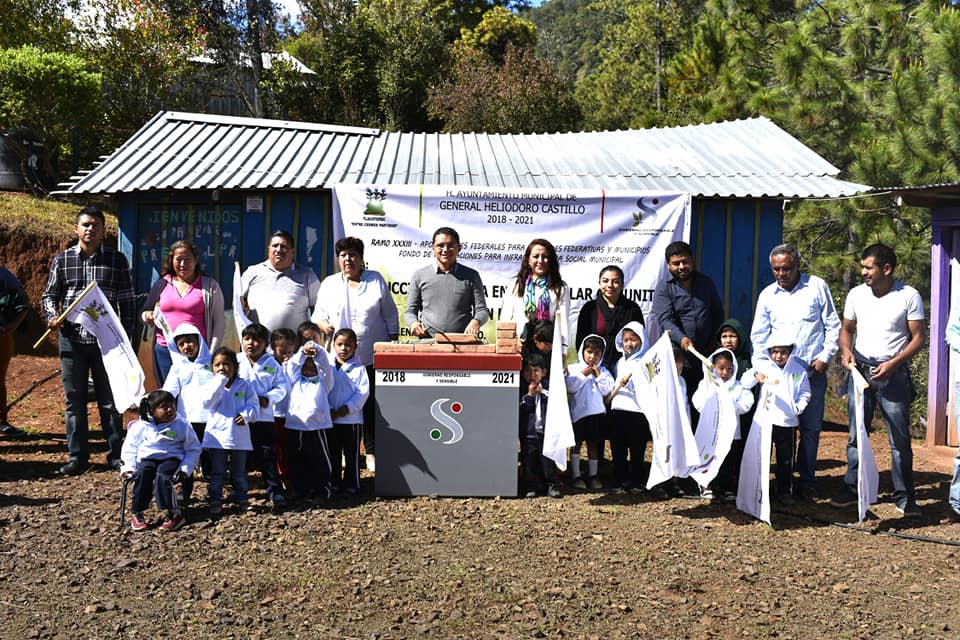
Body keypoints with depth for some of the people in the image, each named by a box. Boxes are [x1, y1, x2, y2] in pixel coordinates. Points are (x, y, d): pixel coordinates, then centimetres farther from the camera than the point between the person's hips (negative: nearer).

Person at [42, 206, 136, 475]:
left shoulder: (117, 260, 4)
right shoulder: (63, 259, 6)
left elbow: (127, 301, 6)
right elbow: (50, 294, 12)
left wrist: (127, 336, 2)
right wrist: (52, 316, -8)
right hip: (72, 339, 1)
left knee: (110, 400, 5)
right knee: (74, 400, 7)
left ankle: (116, 454, 15)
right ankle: (77, 456, 15)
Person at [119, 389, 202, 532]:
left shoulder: (182, 425, 1)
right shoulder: (141, 426, 3)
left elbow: (193, 449, 6)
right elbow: (129, 448, 11)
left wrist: (185, 468, -8)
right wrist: (128, 467, -4)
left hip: (172, 458, -2)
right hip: (147, 459, 2)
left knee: (162, 476, -34)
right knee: (142, 474, -32)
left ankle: (174, 514, -28)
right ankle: (137, 514, -21)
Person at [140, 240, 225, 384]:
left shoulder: (209, 286, 6)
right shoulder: (162, 284, 14)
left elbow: (219, 323, 4)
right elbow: (143, 315, 20)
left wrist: (212, 354, -5)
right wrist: (150, 317, -5)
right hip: (164, 351, 3)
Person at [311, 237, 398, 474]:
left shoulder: (376, 280, 8)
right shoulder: (329, 283, 11)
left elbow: (390, 315, 10)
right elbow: (318, 313, 13)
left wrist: (394, 343, 4)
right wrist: (323, 324, -10)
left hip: (373, 356, -1)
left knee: (372, 405, 1)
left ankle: (372, 452, 11)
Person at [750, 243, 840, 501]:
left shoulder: (817, 287, 2)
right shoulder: (767, 295, 9)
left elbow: (833, 325, 5)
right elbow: (759, 335, 11)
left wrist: (825, 357, -4)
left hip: (813, 372, -1)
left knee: (811, 427, 3)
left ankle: (807, 481, 14)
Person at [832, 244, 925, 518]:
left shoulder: (909, 296, -6)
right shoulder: (856, 294, 4)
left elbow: (918, 338, -4)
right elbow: (847, 329, 13)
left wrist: (893, 363, -17)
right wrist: (846, 351, -8)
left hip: (893, 374, -3)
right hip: (860, 371, 3)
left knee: (900, 439, 0)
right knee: (856, 435, 7)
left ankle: (905, 497, 9)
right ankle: (852, 489, 16)